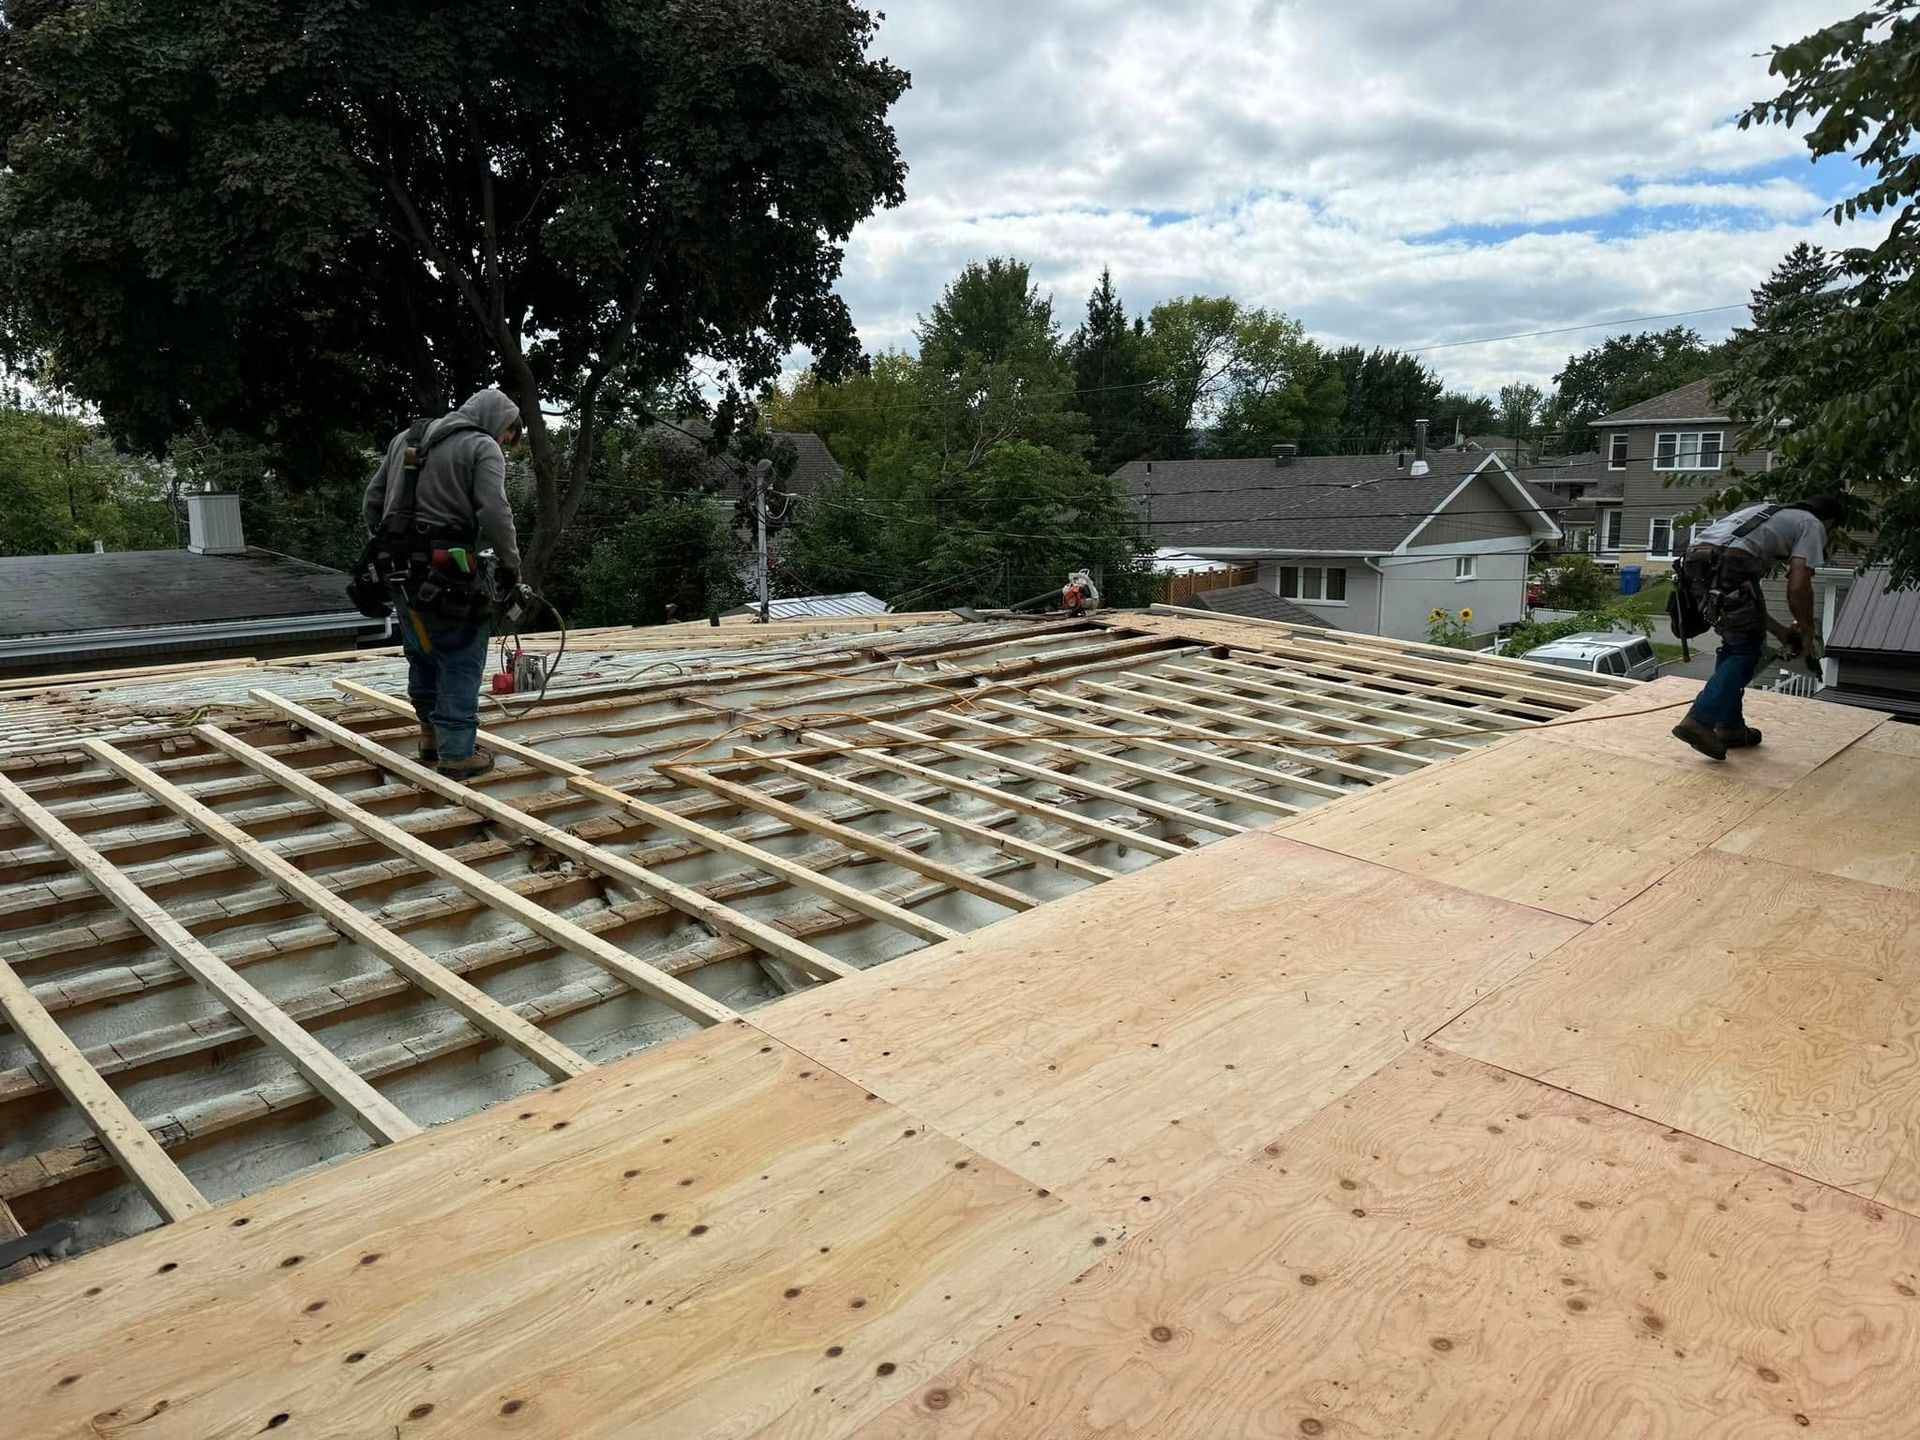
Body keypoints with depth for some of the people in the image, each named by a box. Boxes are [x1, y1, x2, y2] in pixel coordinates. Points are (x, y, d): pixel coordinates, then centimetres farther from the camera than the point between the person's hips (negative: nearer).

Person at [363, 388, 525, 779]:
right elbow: (494, 512, -16)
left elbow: (374, 498, 20)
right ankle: (456, 754, 0)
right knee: (461, 663, -2)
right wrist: (510, 566, -9)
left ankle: (431, 736, 30)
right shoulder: (483, 448, -3)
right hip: (451, 573, -7)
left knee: (423, 656, 19)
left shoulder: (405, 438, 20)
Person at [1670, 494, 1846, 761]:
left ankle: (1730, 727, 23)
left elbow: (1744, 597, 36)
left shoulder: (1773, 514, 39)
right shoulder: (1812, 525, 15)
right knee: (1747, 648, 3)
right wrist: (1808, 634, 17)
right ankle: (1699, 722, -9)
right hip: (1727, 563, -8)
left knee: (1733, 643, 21)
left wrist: (1781, 631, 38)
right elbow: (1798, 588, 2)